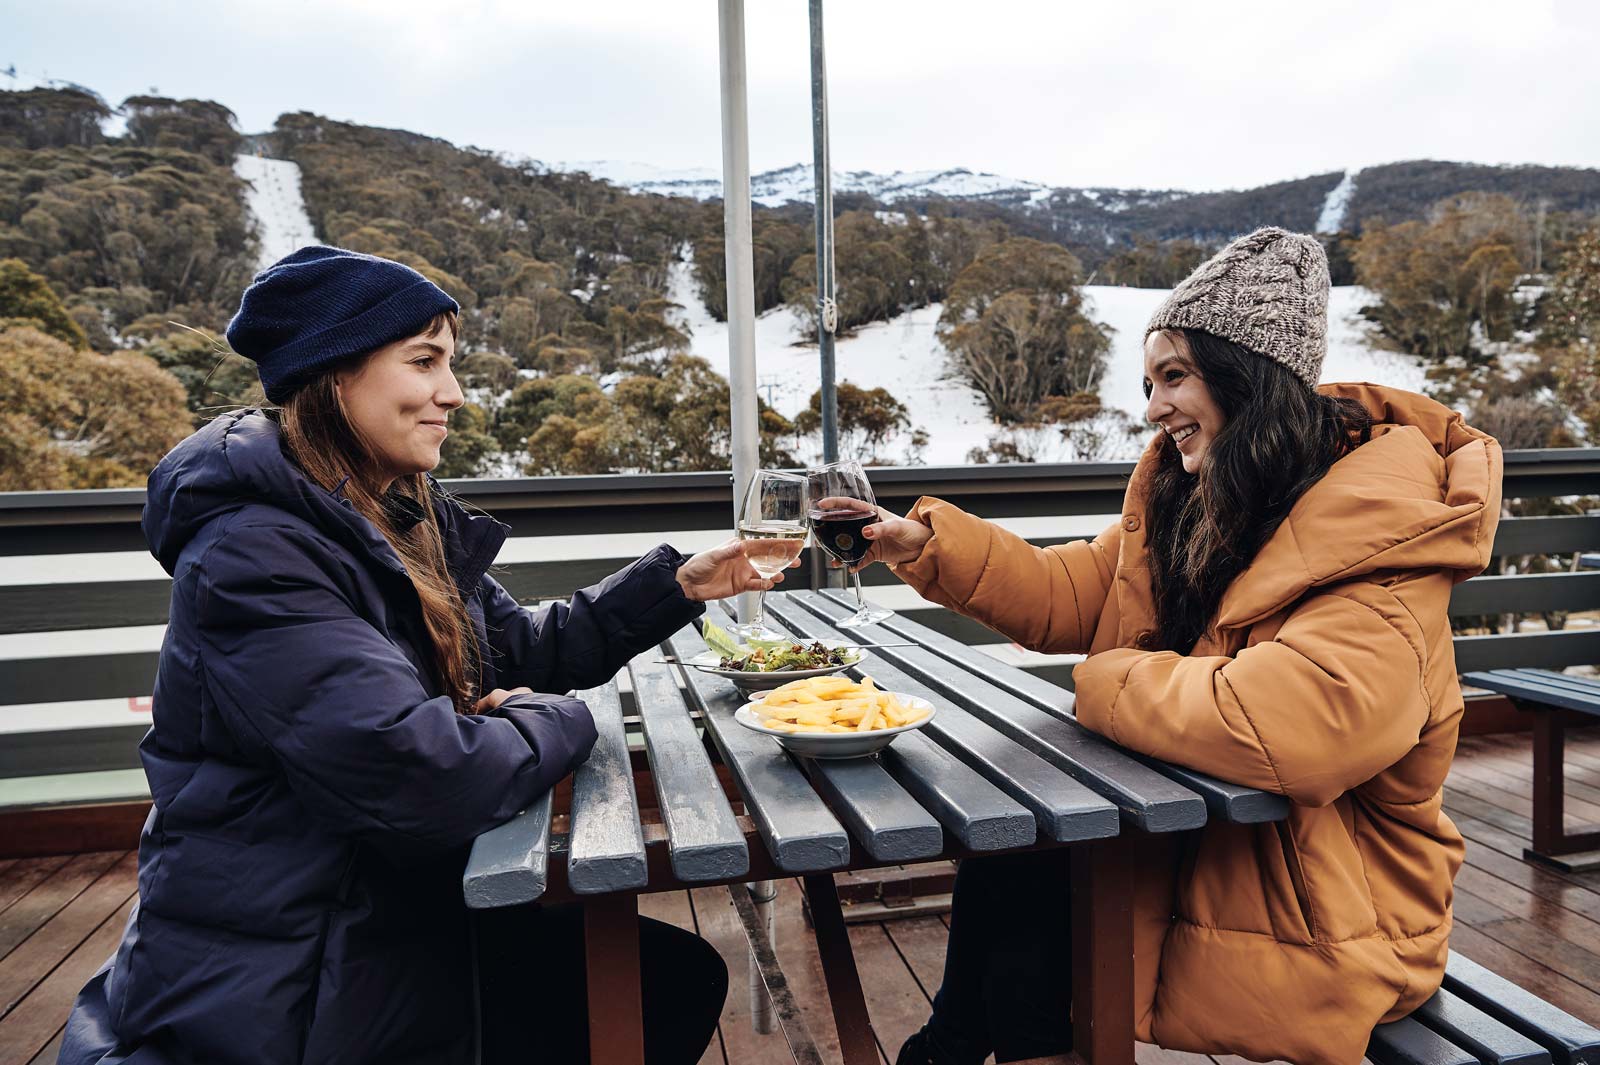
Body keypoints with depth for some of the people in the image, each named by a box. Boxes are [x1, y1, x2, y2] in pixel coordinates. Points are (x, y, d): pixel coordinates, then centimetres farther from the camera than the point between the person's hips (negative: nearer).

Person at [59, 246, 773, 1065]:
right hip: (281, 995, -8)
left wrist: (679, 584, -1)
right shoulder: (252, 558, -24)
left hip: (405, 910, 8)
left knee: (681, 973, 7)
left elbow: (527, 652, 8)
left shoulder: (406, 521, 4)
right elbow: (426, 778, -33)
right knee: (669, 984, -6)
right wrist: (559, 720, -14)